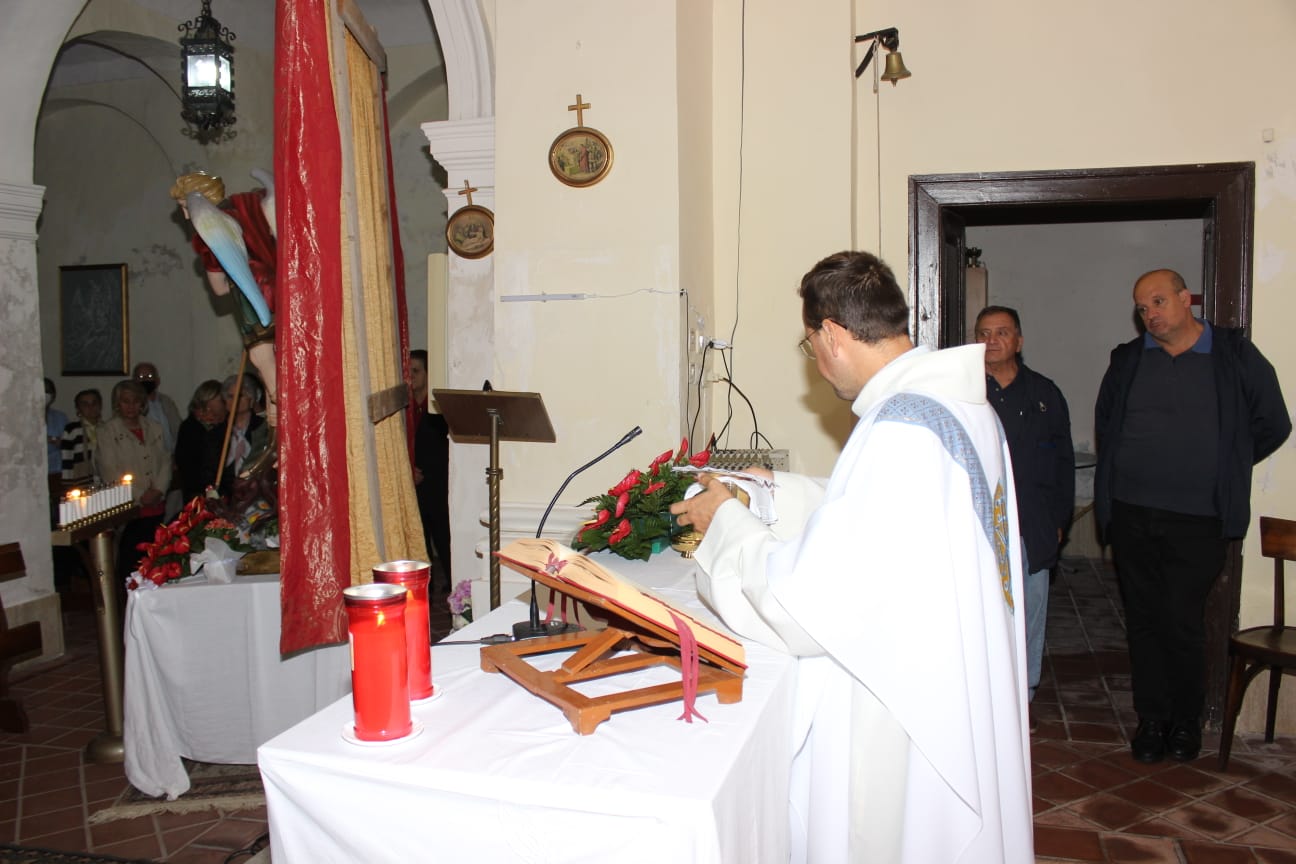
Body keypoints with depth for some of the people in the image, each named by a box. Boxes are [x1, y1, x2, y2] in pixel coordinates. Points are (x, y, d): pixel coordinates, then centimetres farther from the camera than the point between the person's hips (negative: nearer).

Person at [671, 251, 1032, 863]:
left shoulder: (896, 432, -27)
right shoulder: (967, 403, 2)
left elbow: (809, 601, -25)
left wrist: (728, 522, -10)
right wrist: (783, 492, 17)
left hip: (906, 726, -9)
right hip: (967, 697, 9)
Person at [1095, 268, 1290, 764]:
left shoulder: (1236, 357, 0)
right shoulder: (1127, 360, 9)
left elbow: (1272, 426, 9)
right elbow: (1104, 423, 23)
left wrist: (1222, 470, 12)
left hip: (1197, 521, -3)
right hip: (1131, 514, 3)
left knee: (1182, 622, -3)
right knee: (1144, 620, 8)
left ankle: (1186, 720, 17)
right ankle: (1151, 719, 20)